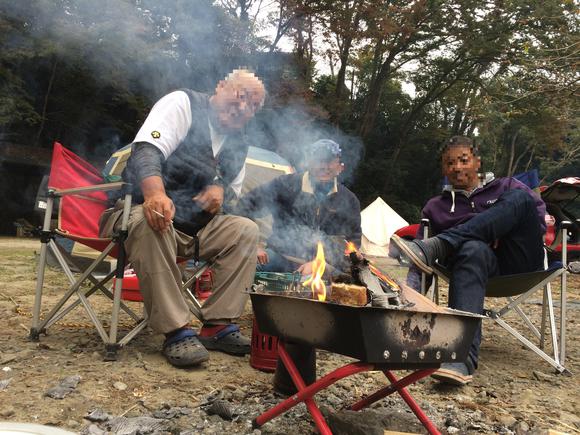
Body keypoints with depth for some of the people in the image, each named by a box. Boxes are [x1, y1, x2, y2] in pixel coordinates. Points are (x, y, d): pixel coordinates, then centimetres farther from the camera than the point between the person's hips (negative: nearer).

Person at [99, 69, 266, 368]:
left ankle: (218, 325, -11)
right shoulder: (182, 103, -6)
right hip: (139, 212, -6)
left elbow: (234, 189, 20)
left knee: (245, 230, -11)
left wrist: (221, 189, -7)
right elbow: (147, 149, -22)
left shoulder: (238, 147, 14)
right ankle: (176, 332, -31)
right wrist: (156, 193, -43)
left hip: (192, 227, 6)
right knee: (149, 223, -38)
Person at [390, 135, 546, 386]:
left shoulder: (506, 187, 24)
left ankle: (434, 246, -35)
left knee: (520, 197, -24)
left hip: (522, 260, 1)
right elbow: (419, 268, 14)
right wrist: (413, 287, -6)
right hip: (485, 263, 0)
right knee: (473, 249, -38)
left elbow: (541, 217, 10)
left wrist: (505, 233, -8)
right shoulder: (435, 207, 23)